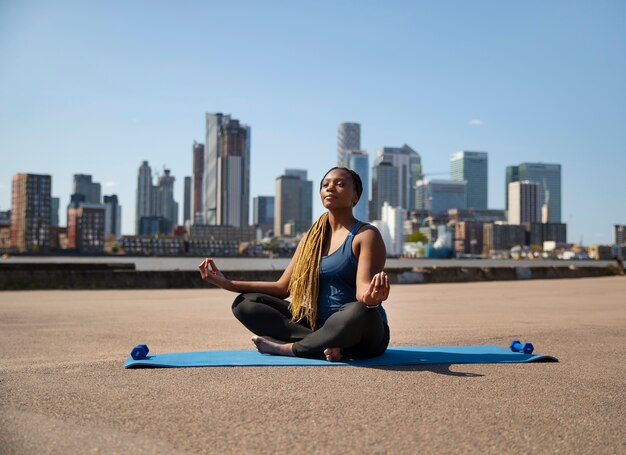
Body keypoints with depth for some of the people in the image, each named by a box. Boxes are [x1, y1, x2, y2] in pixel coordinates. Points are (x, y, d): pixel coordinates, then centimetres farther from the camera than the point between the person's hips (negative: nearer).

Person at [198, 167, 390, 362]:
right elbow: (282, 288, 12)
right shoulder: (311, 238, 13)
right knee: (246, 303, -6)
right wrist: (227, 283, 4)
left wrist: (370, 298, -43)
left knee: (360, 312, -41)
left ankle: (287, 348, -19)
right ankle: (324, 344, -24)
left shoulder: (366, 235, -4)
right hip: (318, 326, 6)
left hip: (363, 335, -5)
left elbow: (363, 288, -18)